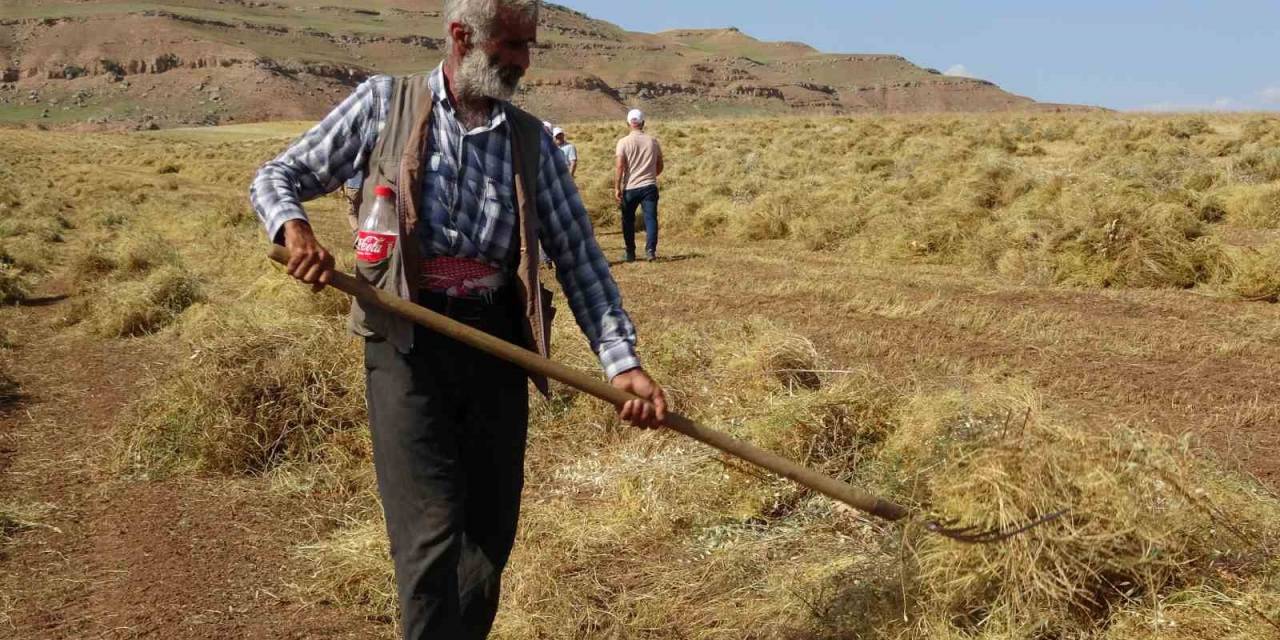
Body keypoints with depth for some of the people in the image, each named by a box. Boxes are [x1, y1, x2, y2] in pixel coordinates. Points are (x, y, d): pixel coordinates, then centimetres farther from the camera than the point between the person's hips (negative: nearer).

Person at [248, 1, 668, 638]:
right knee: (431, 532, -10)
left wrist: (622, 360, -3)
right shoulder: (383, 103, 5)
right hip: (408, 341, -3)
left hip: (496, 345, 3)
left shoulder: (531, 140, 11)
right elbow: (277, 176, 9)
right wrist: (294, 226, -15)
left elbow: (578, 254, 8)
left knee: (491, 535, 8)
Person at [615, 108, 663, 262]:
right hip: (649, 186, 1)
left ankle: (630, 253, 15)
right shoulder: (653, 141, 5)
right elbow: (660, 166, 12)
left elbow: (620, 167, -11)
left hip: (630, 187, -1)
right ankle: (651, 249, -19)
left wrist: (617, 188, -7)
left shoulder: (624, 142, -5)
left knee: (628, 220, 11)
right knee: (650, 218, -2)